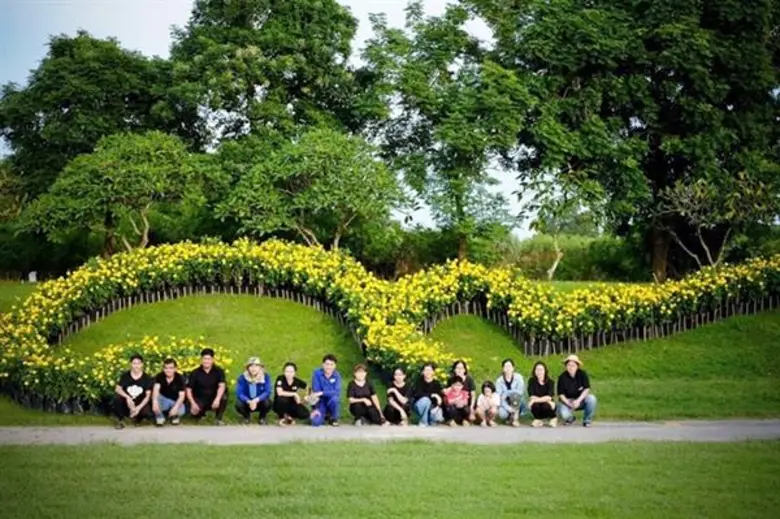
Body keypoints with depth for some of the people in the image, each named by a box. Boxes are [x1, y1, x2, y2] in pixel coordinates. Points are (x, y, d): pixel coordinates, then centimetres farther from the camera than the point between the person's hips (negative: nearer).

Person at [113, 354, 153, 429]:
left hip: (140, 404, 0)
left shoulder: (147, 378, -5)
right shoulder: (125, 376, -4)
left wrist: (138, 408, -22)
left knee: (149, 414, -32)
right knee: (117, 398, -32)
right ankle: (120, 420, -8)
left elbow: (148, 396, -8)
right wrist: (128, 397, -33)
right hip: (127, 403, 1)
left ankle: (137, 418, 7)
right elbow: (117, 389, -15)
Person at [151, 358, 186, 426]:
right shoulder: (160, 376, -12)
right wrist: (155, 401, -49)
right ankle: (160, 417, -6)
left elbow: (181, 395, -20)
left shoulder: (180, 378, -14)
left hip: (175, 401, -1)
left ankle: (175, 416, 5)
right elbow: (156, 389, -29)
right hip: (163, 400, 1)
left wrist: (175, 407, -38)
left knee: (181, 411, -34)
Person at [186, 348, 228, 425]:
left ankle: (219, 419, -11)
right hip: (200, 400, 0)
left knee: (223, 397, -33)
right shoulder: (195, 373, -7)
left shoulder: (218, 371, -9)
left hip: (213, 399, 0)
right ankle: (201, 412, 9)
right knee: (194, 412, -31)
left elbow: (221, 386, -23)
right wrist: (193, 403, -22)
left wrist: (217, 399, -41)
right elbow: (188, 389, -6)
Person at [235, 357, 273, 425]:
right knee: (238, 404, -32)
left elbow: (267, 392, -22)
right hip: (247, 402, 0)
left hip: (259, 402, 0)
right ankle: (246, 416, 6)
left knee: (267, 403, -33)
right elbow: (239, 393, -21)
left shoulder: (266, 377, -15)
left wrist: (256, 400, -38)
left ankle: (262, 418, 4)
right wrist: (249, 401, -39)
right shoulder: (242, 377, -15)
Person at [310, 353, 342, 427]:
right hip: (320, 402, -1)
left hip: (331, 401, 1)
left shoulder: (337, 375, -10)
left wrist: (321, 393, -33)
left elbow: (337, 392, -24)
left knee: (335, 398, -36)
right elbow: (316, 391, -16)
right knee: (316, 422, -25)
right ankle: (325, 415, 14)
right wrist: (315, 408, -21)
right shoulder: (317, 373, -13)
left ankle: (334, 418, -5)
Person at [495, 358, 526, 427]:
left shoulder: (518, 377, -10)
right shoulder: (499, 381, -9)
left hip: (517, 404, 0)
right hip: (505, 404, 0)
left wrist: (506, 393, -25)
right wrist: (508, 408, -28)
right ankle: (510, 416, 4)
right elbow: (499, 397, -16)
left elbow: (520, 392, -23)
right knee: (502, 413, -33)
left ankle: (515, 419, -27)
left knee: (515, 394, -34)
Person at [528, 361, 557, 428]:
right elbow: (531, 396, -16)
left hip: (547, 405, 0)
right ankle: (538, 420, -1)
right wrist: (544, 399, -24)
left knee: (546, 405, -34)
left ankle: (553, 418, 1)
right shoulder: (532, 381, -9)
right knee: (535, 405, -34)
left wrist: (536, 399, -32)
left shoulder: (549, 382, -11)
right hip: (537, 406, 0)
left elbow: (549, 397, -23)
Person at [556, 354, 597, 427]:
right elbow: (561, 394, -10)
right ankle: (570, 418, 10)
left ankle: (587, 420, -6)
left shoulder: (582, 374, -11)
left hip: (581, 399, 1)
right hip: (567, 400, -1)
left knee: (591, 398, -31)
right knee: (563, 414, -32)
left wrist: (578, 401, -28)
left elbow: (586, 389, -15)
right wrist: (569, 403, -25)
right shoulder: (562, 377, -13)